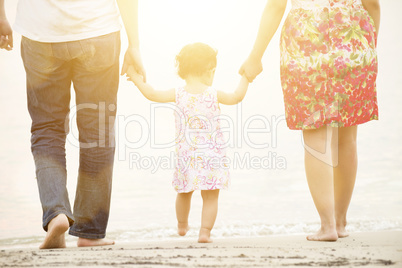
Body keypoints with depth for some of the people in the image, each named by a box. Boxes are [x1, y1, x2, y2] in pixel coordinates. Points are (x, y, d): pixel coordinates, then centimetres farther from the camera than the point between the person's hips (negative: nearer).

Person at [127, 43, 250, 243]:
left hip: (187, 156, 2)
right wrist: (245, 79, 23)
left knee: (184, 193, 21)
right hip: (212, 156, -2)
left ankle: (182, 225, 40)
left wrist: (137, 79, 11)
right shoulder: (213, 94, -5)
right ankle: (205, 231, -5)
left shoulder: (179, 94, -4)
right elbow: (236, 98, 8)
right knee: (210, 196, 3)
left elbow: (152, 94, -3)